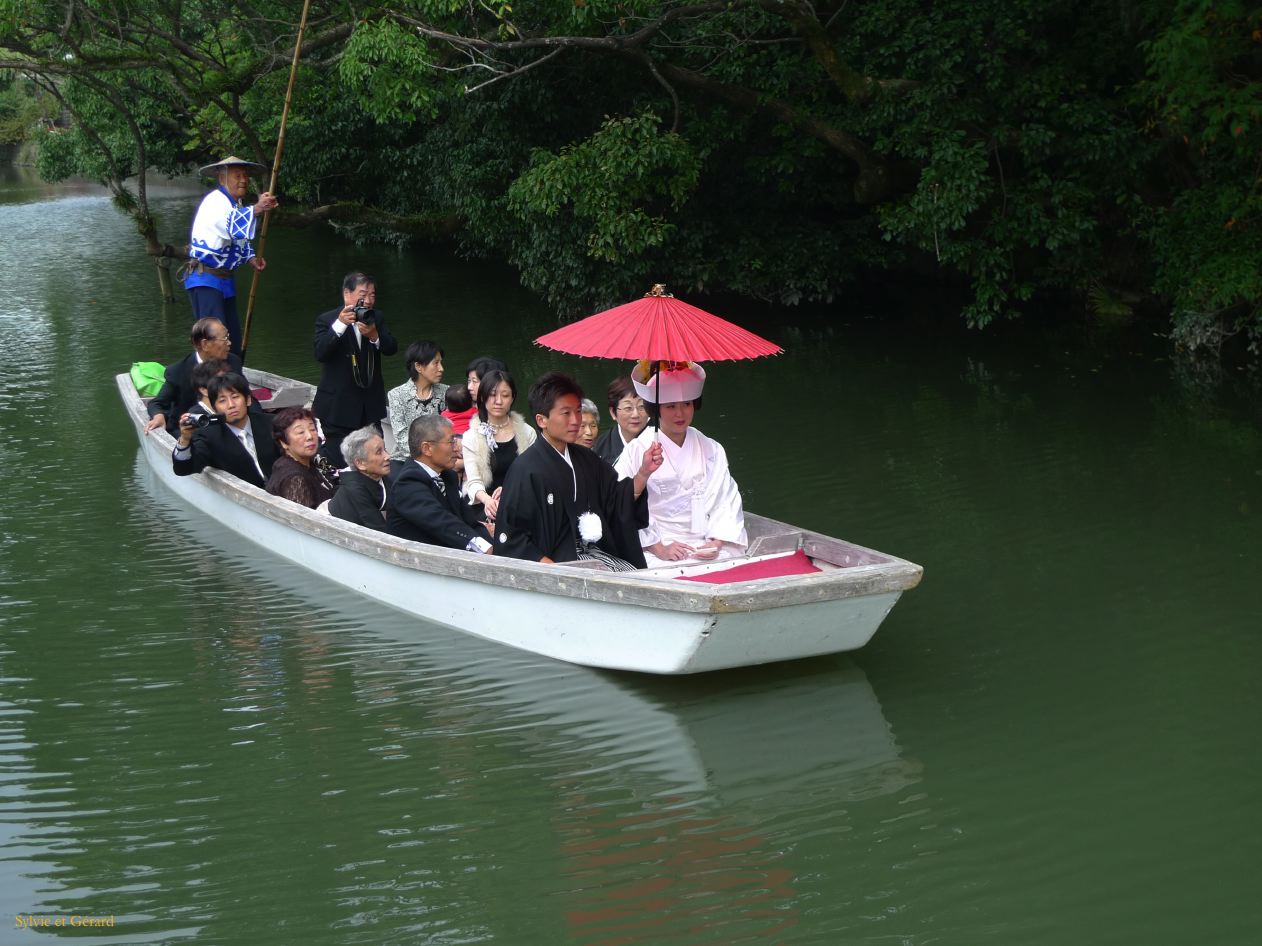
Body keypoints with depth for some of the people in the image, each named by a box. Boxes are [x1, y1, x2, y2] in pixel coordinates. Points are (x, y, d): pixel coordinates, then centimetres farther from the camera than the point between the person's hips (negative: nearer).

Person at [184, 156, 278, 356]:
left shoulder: (237, 204, 13)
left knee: (233, 338, 13)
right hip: (205, 279, -10)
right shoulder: (215, 201, -18)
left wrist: (251, 258, 9)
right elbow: (233, 224, -40)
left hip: (224, 279, 10)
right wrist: (256, 210, -56)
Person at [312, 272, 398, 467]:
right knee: (340, 464, -3)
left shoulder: (376, 319, 9)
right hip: (339, 406, -4)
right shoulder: (326, 320, -5)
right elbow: (320, 353, -19)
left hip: (370, 405, 4)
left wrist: (375, 336, -24)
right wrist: (340, 324, -30)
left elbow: (392, 348, -3)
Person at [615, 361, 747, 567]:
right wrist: (659, 549, -12)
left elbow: (727, 503, 9)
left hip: (707, 550, 3)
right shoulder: (637, 451, 2)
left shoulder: (712, 450, 14)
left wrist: (716, 543, -7)